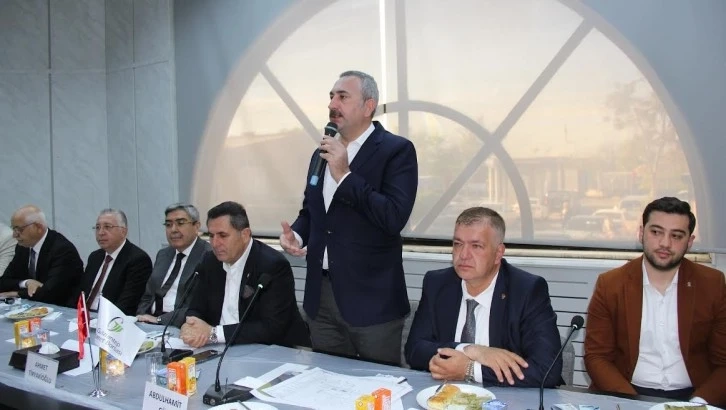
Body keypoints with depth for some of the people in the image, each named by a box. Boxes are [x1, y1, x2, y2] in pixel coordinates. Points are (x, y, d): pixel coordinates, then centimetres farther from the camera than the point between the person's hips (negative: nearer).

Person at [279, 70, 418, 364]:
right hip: (321, 295, 6)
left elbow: (394, 218, -21)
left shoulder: (397, 150, -9)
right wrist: (295, 234, 0)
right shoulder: (322, 153, 13)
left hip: (371, 298, -6)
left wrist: (344, 175, -21)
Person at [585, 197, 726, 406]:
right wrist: (633, 403, -15)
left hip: (691, 396, 1)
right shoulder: (609, 285, 0)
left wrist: (699, 403, -14)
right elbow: (596, 357, 0)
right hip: (627, 397, 0)